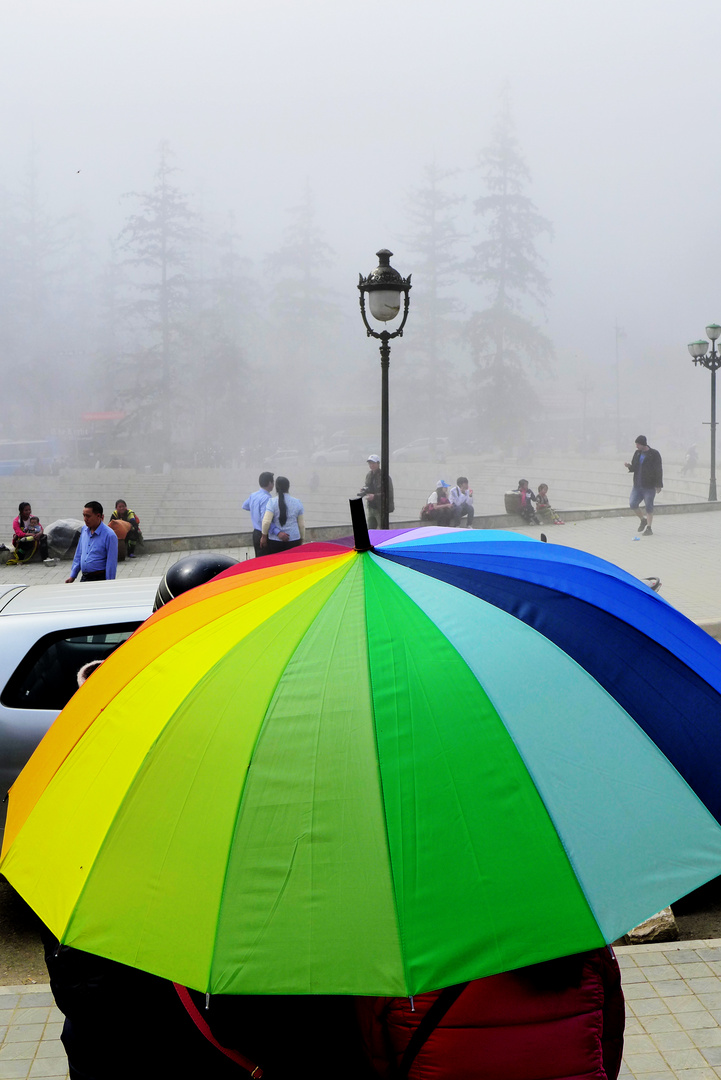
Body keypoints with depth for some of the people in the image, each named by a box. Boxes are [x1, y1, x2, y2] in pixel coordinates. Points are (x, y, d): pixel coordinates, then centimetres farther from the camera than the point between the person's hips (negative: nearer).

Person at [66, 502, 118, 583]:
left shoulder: (109, 535, -13)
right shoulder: (84, 530, 10)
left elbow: (111, 563, -12)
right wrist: (72, 576, 17)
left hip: (100, 579, -6)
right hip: (84, 578, 6)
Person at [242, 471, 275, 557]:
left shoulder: (253, 496, 7)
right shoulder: (266, 498, -20)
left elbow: (245, 506, 28)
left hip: (256, 533, 9)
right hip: (264, 535, -9)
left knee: (258, 559, 16)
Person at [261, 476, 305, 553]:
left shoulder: (272, 502, -7)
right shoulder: (297, 502, 3)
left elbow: (266, 522, -14)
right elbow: (301, 524, 9)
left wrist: (264, 536, 0)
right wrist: (302, 538, 21)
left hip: (275, 541, -2)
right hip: (294, 540, 2)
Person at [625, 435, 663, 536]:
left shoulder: (654, 454, -9)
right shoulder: (637, 453, 10)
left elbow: (659, 470, -10)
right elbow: (634, 468, 17)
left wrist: (658, 485, -13)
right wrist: (629, 465, -7)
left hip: (649, 486, -6)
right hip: (637, 485, 6)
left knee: (648, 507, -2)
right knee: (632, 503, 0)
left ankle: (649, 528, 6)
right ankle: (642, 520, 24)